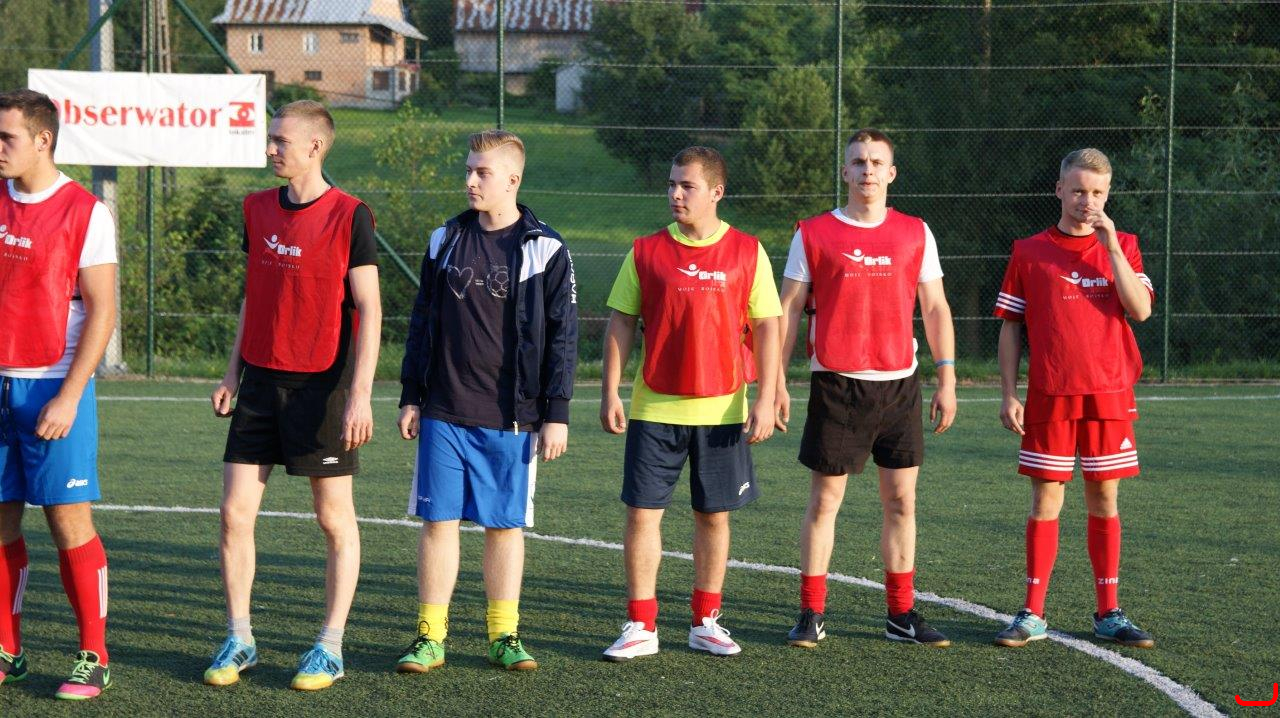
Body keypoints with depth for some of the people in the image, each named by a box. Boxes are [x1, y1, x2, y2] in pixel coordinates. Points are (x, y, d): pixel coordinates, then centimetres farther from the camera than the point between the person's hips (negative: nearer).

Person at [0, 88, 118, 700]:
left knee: (69, 517, -4)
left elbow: (102, 312, -8)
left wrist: (68, 396, -14)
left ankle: (93, 658, 4)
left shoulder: (85, 212, -6)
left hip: (53, 386, -5)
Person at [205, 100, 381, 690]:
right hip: (260, 380, 6)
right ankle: (239, 640, 13)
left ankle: (330, 648, 11)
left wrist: (359, 395, -14)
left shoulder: (349, 215, -8)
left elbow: (368, 309, -9)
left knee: (335, 519, 3)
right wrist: (233, 371, 14)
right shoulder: (257, 209, 10)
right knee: (234, 513, 2)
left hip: (320, 385, -6)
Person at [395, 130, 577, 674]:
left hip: (510, 418, -2)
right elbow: (422, 323, 14)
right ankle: (430, 636, 8)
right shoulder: (445, 241, 9)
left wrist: (556, 414, -6)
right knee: (438, 521, 2)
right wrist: (410, 398, 10)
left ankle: (505, 635, 15)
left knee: (506, 525, 5)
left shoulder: (544, 250, -2)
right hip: (443, 414, 3)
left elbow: (562, 337, -2)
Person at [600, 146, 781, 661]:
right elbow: (621, 323, 4)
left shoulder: (747, 252, 0)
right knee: (643, 512, -2)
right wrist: (610, 394, -2)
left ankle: (706, 623, 20)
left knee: (713, 515, 7)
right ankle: (641, 626, 7)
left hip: (722, 409, 0)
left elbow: (765, 326, 1)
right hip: (655, 408, 0)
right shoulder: (646, 251, 1)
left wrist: (765, 400, -5)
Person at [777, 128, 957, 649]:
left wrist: (946, 378, 3)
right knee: (824, 500, 1)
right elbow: (788, 310, 4)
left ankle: (901, 614, 13)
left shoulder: (916, 233, 8)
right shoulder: (814, 234, 2)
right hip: (835, 385, -2)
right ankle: (811, 614, 9)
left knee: (901, 500, 4)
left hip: (899, 385, 2)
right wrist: (776, 381, -2)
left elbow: (935, 308, 10)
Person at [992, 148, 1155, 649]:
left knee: (1104, 502, 6)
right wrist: (1008, 394, -2)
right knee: (1046, 501, 0)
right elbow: (1010, 327, 5)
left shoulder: (1122, 247, 8)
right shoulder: (1030, 252, 4)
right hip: (1049, 398, -1)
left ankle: (1109, 614, 13)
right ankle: (1033, 615, 7)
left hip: (1109, 395, 1)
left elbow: (1140, 310, -7)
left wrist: (1111, 247, -13)